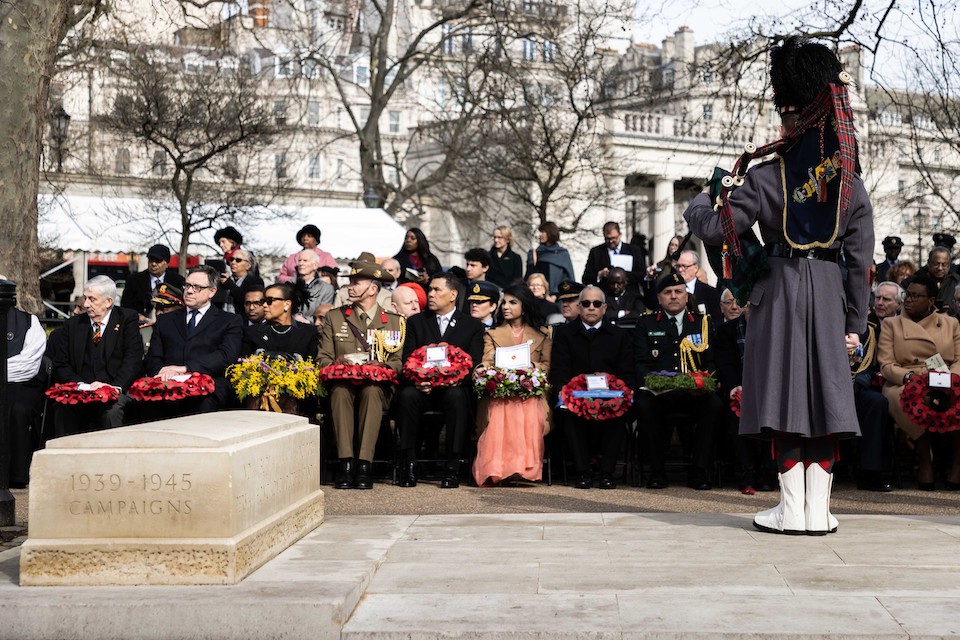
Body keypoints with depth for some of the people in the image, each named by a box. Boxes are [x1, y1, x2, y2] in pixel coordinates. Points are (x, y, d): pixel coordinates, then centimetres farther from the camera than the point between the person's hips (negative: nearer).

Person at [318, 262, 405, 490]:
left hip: (377, 387, -1)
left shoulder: (394, 321, 12)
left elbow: (399, 361, 5)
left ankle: (364, 464, -39)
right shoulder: (334, 317, 16)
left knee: (371, 391, -36)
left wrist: (384, 366, -18)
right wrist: (335, 364, -14)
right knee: (340, 390, -35)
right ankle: (346, 463, -38)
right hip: (342, 383, 1)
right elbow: (322, 358, 10)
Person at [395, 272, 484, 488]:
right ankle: (409, 464, -26)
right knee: (406, 395, -33)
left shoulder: (473, 326, 12)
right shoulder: (416, 322, 16)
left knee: (457, 396, -36)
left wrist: (457, 379, -20)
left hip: (454, 387, -1)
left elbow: (475, 364, 2)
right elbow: (407, 358, 7)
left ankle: (453, 467, -32)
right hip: (422, 387, 1)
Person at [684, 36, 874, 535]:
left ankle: (792, 510, 3)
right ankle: (818, 511, 9)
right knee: (824, 393, 6)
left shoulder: (768, 176, -6)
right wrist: (855, 322, 10)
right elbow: (861, 260, 5)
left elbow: (718, 231, -6)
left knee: (786, 394, 1)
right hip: (829, 293, 3)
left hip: (782, 288, -3)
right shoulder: (851, 183, 5)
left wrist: (696, 207, 16)